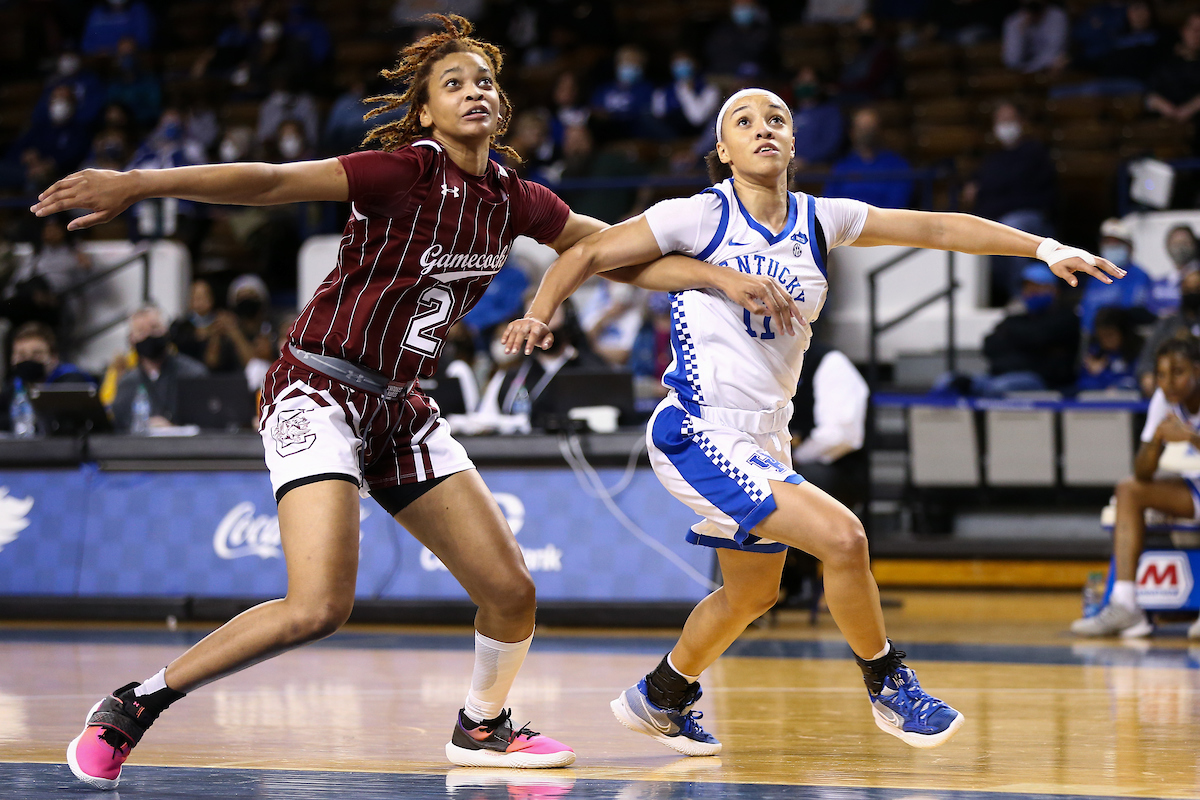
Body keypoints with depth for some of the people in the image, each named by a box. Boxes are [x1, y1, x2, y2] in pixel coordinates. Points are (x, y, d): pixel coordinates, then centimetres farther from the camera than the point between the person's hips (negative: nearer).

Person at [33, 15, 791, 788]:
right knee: (319, 606, -23)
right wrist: (139, 183, -33)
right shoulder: (407, 172, -15)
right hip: (320, 390, -7)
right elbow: (271, 181, -24)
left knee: (512, 590, 4)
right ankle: (134, 705, -8)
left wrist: (721, 277, 11)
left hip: (400, 408, 7)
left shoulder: (512, 200, 5)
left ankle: (482, 725, 33)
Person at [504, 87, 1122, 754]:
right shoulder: (702, 217, -10)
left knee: (753, 594, 23)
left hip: (765, 440, 8)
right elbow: (588, 255, -9)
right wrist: (540, 315, -26)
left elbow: (936, 228, 7)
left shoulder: (819, 220, 4)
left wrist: (1046, 248, 4)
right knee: (842, 537, -20)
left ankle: (660, 698, 45)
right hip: (700, 435, -8)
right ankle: (889, 684, 2)